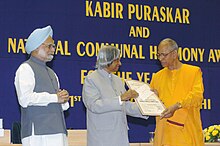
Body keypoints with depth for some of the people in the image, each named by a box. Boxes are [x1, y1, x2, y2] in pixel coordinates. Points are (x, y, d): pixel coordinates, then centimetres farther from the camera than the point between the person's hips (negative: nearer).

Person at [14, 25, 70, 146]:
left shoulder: (51, 72, 27)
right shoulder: (26, 69, 0)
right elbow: (25, 98, -15)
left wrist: (63, 98, 4)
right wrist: (54, 98, -11)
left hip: (58, 132, 8)